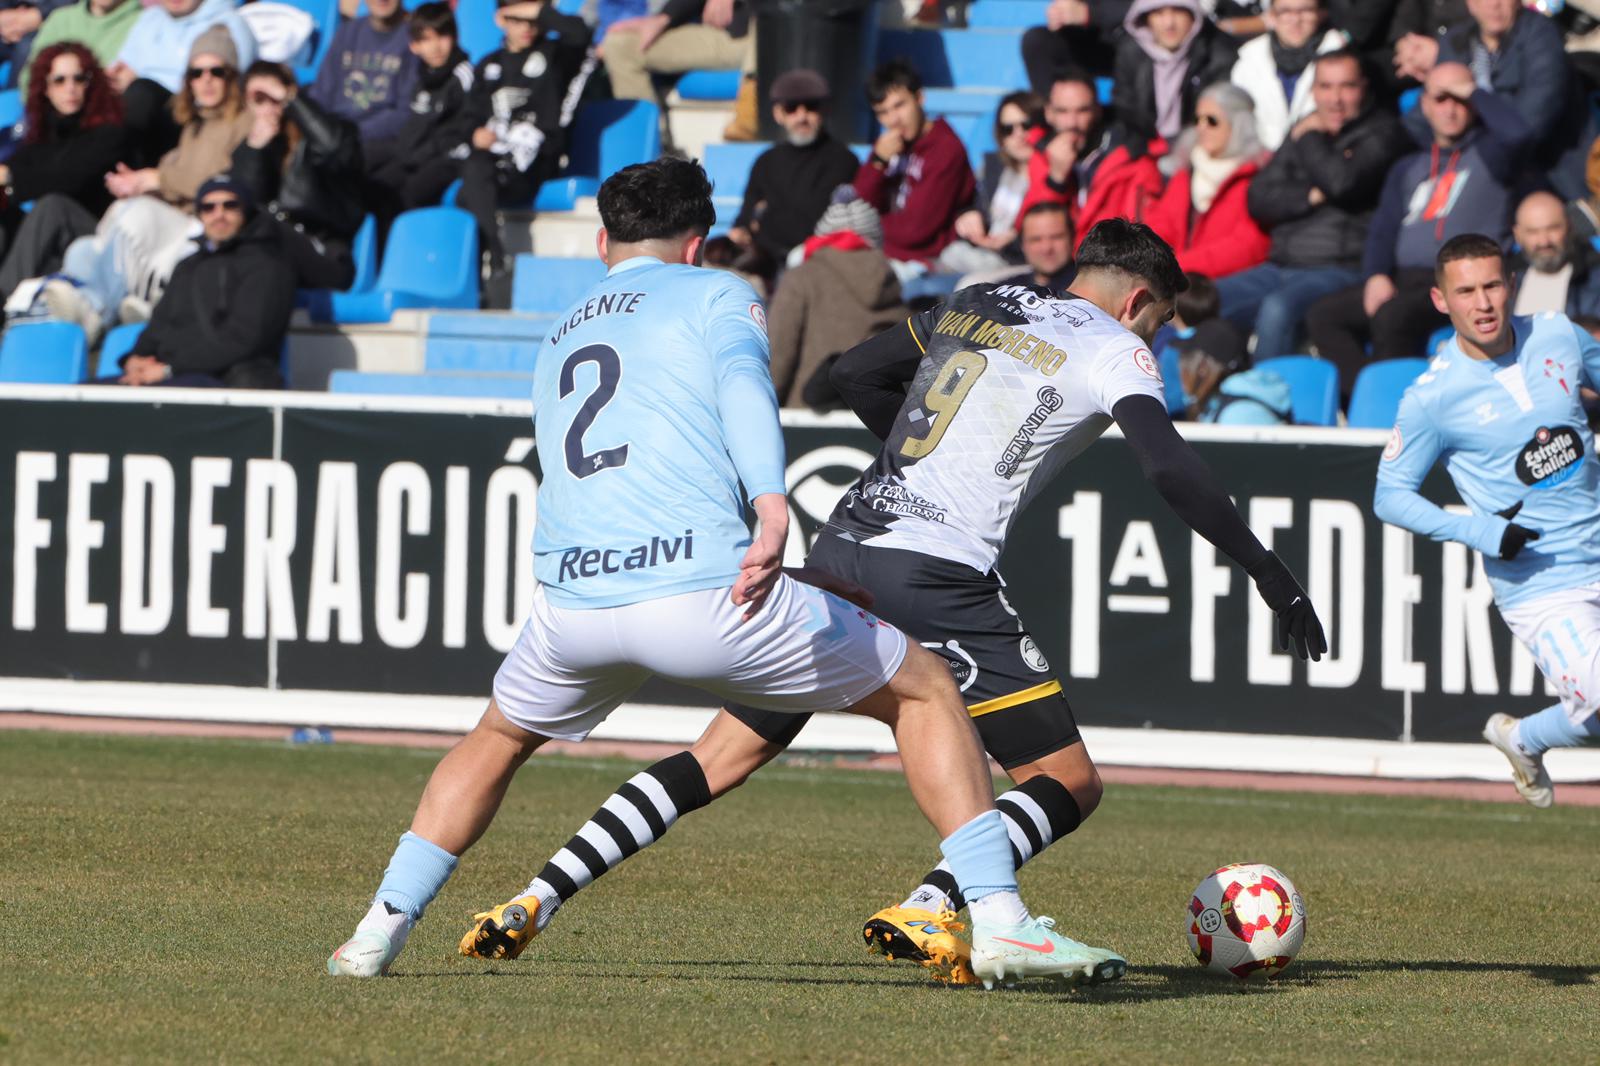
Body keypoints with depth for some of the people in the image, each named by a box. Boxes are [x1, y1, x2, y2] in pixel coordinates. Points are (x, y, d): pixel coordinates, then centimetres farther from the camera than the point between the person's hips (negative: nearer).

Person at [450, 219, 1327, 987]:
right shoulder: (1114, 348, 4)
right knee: (1071, 785, 1)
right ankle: (925, 911, -22)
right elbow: (1171, 469, -9)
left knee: (719, 761, 13)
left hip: (843, 548, 6)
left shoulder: (976, 304, 22)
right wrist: (1269, 574, -6)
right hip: (938, 576, -6)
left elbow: (857, 373, 27)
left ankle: (539, 898, 2)